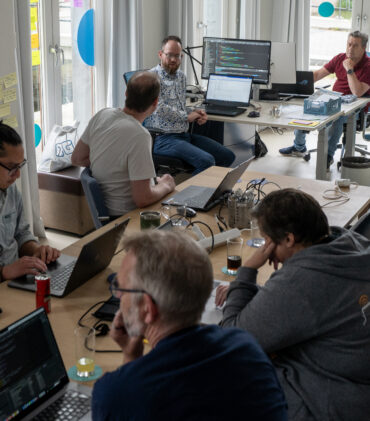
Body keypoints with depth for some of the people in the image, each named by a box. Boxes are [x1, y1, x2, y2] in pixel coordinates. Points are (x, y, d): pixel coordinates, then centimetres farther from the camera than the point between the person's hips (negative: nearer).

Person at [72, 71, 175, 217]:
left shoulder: (102, 115, -4)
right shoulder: (139, 136, -28)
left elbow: (77, 159, 10)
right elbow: (142, 199, -26)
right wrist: (165, 186, -7)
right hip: (126, 215, -8)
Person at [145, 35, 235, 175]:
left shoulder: (181, 76, 17)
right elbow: (160, 109, -19)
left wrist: (195, 112, 6)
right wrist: (187, 117, -7)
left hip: (184, 134, 9)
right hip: (164, 138, -9)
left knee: (227, 156, 1)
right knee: (207, 161, -27)